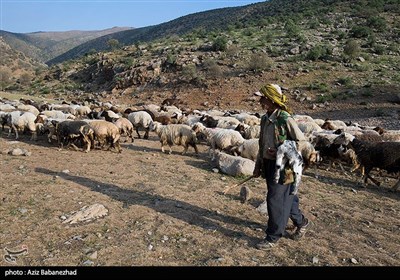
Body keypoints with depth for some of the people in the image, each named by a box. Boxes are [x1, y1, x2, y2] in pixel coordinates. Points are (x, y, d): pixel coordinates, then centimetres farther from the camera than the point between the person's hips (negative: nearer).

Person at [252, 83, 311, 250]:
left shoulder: (285, 119, -18)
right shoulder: (265, 119, 6)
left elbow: (301, 142, -14)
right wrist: (258, 166, 14)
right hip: (268, 164, 8)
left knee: (275, 200, -1)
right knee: (286, 197, 20)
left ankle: (273, 237, 16)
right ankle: (301, 222, 43)